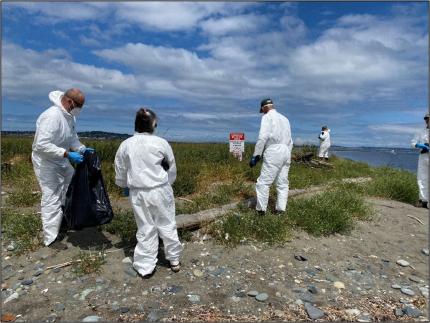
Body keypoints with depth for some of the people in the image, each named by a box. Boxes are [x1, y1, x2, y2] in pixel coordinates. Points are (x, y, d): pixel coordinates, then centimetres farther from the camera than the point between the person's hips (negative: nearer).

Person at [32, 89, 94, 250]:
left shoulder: (70, 116, 1)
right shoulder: (52, 116, -27)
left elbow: (72, 138, 12)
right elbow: (42, 145, -32)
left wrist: (81, 149, -6)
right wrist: (68, 154, -32)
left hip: (61, 161, 9)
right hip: (46, 163, -9)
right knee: (52, 200, -2)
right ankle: (50, 238, 11)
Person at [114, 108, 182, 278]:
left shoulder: (125, 145, -2)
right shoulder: (161, 143, -8)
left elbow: (120, 174, 8)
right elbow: (172, 169, 3)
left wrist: (127, 185, 27)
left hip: (138, 193, 2)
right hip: (160, 191, -1)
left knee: (145, 229, 13)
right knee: (167, 226, 14)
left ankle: (146, 267, 21)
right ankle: (174, 260, 30)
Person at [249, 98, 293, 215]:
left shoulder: (267, 117, -1)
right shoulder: (284, 118, 22)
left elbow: (263, 137, -14)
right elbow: (290, 140, 21)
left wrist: (256, 155, -13)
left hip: (273, 152, -8)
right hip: (286, 152, 8)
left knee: (264, 182, -4)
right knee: (282, 183, 10)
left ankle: (261, 209, -1)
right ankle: (280, 208, 11)